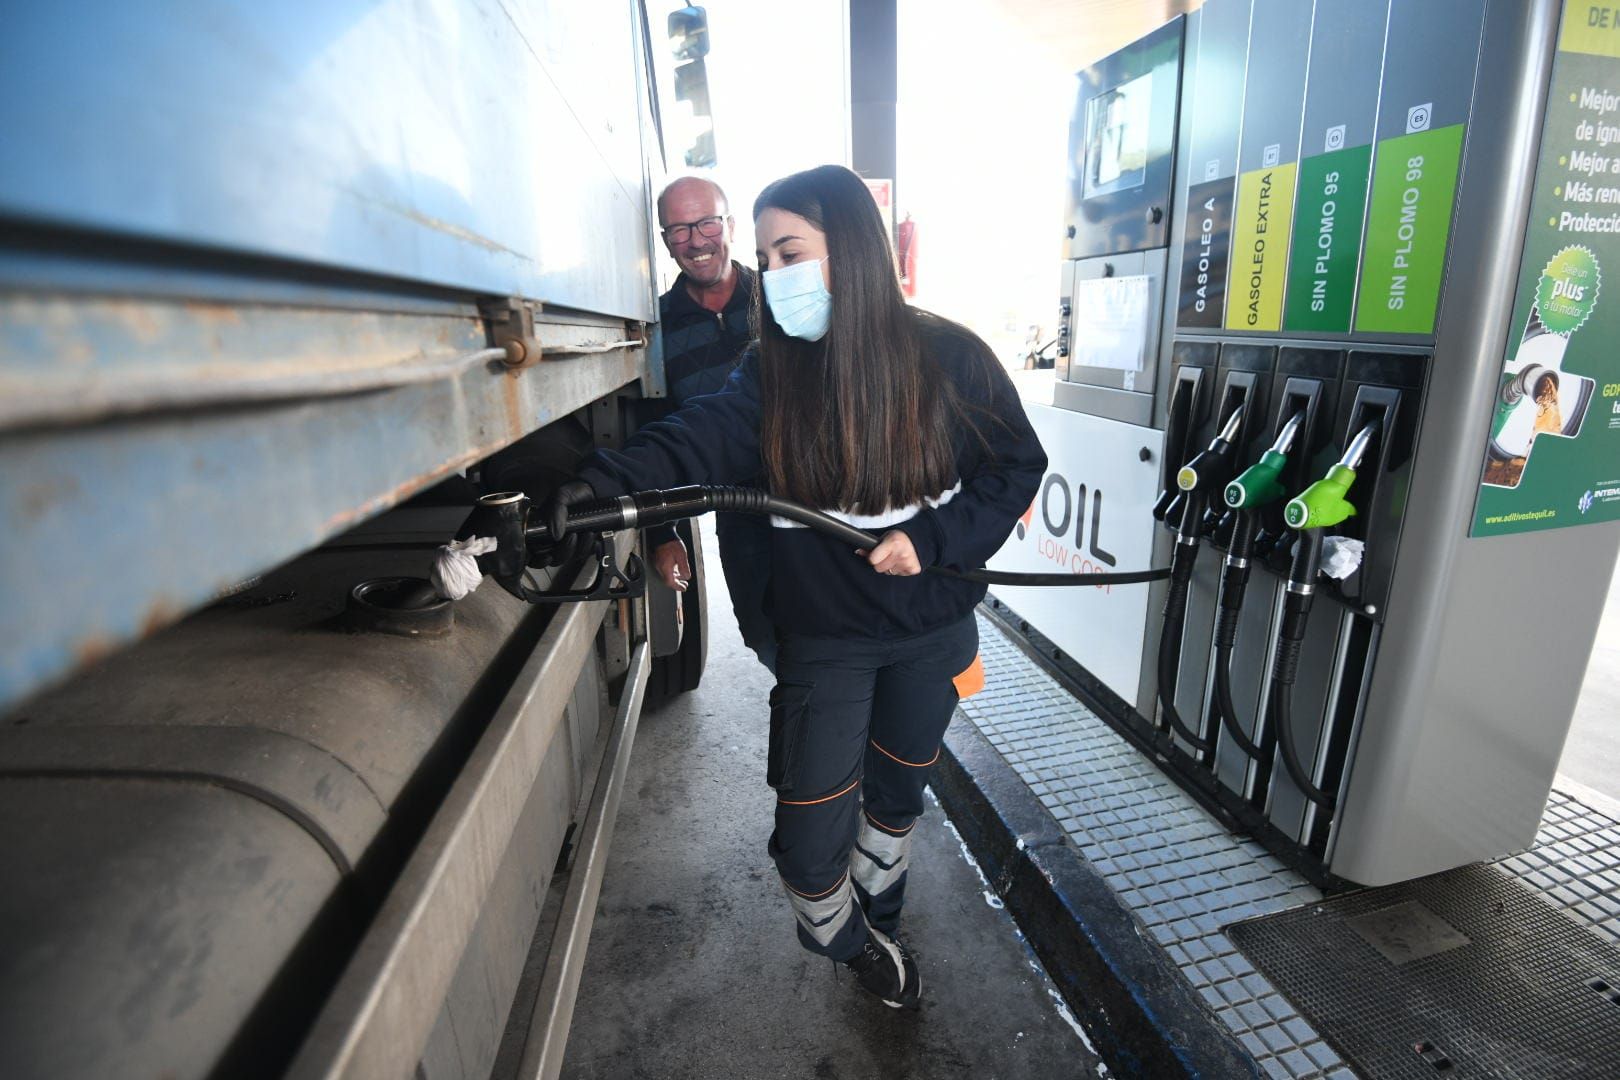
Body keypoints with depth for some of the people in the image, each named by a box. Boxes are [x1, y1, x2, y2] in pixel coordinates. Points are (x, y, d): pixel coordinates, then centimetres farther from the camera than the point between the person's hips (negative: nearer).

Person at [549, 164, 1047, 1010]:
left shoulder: (947, 356, -10)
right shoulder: (770, 372, -8)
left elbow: (1018, 466, -4)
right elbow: (692, 442, -24)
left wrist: (932, 540, -18)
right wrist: (601, 485, -43)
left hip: (929, 628, 1)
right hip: (823, 637, 0)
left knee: (898, 791, 22)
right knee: (809, 844, 1)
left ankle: (877, 919, 53)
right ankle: (848, 942, 38)